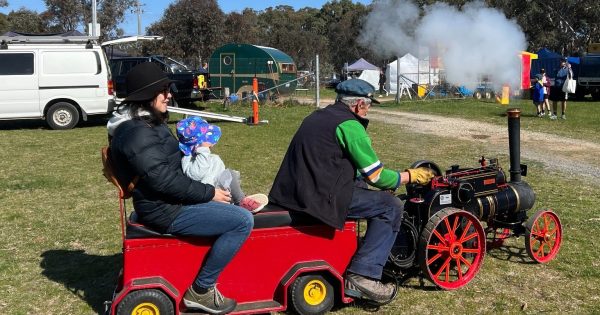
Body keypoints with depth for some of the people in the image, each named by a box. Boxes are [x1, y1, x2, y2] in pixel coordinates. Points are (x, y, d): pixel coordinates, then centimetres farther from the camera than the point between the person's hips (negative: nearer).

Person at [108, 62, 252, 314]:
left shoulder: (148, 124, 11)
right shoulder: (138, 133, -22)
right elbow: (163, 179, -26)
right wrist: (209, 193, -18)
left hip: (169, 201, 11)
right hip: (166, 212, -11)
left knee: (233, 209, 27)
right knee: (243, 221, -19)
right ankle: (200, 290, -9)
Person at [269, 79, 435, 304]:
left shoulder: (318, 116, 19)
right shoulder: (349, 125, -8)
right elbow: (377, 176, -6)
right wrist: (411, 176, 9)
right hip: (319, 197, -9)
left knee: (360, 186, 28)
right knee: (391, 208, 0)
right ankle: (362, 276, -6)